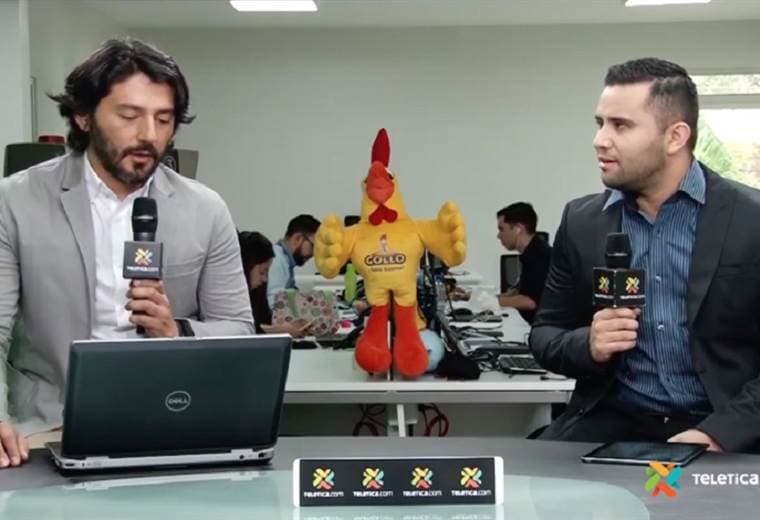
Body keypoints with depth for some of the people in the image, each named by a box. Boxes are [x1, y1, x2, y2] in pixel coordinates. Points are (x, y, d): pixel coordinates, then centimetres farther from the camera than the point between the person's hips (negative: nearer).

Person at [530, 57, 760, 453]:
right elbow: (545, 335, 11)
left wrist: (718, 434, -19)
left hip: (723, 435, -2)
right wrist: (588, 346, -10)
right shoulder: (582, 222, 5)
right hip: (611, 425, 3)